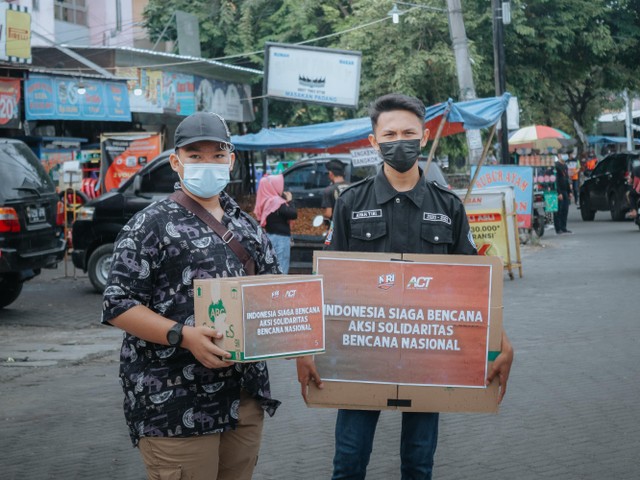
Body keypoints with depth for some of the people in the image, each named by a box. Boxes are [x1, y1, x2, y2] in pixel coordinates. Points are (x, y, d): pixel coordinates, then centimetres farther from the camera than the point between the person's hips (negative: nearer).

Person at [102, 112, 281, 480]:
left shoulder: (248, 227, 14)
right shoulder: (151, 225, -6)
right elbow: (119, 306, -11)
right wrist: (183, 335, -23)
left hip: (246, 395, 7)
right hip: (176, 403, -6)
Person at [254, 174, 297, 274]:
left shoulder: (266, 201, 9)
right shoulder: (277, 202, -16)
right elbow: (293, 214, -19)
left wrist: (285, 200, 8)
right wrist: (290, 200, -4)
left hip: (269, 236, 9)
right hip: (280, 238, -9)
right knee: (281, 270, -7)